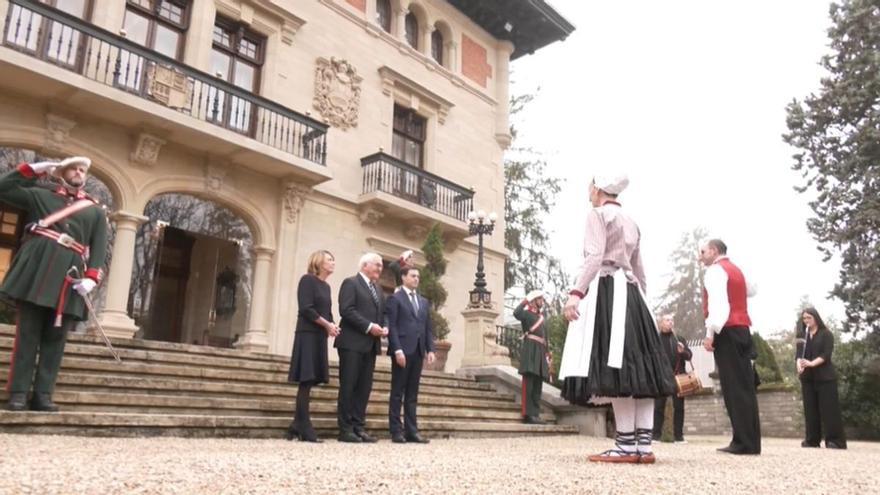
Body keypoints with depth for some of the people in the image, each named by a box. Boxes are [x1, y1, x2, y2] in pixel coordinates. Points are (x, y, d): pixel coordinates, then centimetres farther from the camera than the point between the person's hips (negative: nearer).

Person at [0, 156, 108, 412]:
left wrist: (92, 277, -7)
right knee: (27, 333, -1)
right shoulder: (41, 195, 19)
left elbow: (99, 247, 8)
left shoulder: (96, 210, 17)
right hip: (36, 269, -1)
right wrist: (33, 169, 9)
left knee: (55, 338, 0)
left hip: (70, 275, 1)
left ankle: (43, 395, 4)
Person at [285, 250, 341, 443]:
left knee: (309, 382, 7)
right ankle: (305, 430, -5)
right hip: (308, 335, -8)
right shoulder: (308, 280, -5)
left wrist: (332, 326, -4)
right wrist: (327, 325, -11)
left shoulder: (326, 286, 19)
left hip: (320, 337, 8)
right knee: (306, 381, -7)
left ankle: (297, 426, 11)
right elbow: (306, 308, -15)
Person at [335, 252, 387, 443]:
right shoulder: (351, 283, -1)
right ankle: (345, 429, 1)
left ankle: (359, 427, 9)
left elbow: (382, 313, 23)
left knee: (364, 387, 5)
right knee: (348, 386, -3)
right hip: (352, 342, -7)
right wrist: (369, 326, -17)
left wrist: (384, 327, 1)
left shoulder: (378, 290, 23)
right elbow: (346, 310, -13)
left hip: (371, 344, 7)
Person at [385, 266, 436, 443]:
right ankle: (396, 431, 2)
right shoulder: (395, 298, 2)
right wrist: (397, 350, -16)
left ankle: (412, 431, 8)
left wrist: (430, 349, 4)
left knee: (412, 394, 7)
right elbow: (392, 326, -7)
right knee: (398, 392, -1)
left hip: (418, 351, 6)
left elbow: (428, 328, 16)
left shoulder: (424, 302, 20)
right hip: (402, 350, -5)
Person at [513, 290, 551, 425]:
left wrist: (546, 356, 17)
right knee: (529, 382, -11)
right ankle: (528, 414, -12)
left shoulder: (541, 317, 24)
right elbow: (516, 313, -23)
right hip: (530, 350, -8)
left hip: (540, 351, 8)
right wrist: (525, 301, -7)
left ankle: (535, 413, 7)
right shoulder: (527, 313, 2)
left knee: (538, 384, 5)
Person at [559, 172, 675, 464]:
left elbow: (595, 257, -14)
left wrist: (576, 292, -19)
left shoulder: (597, 214, 1)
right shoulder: (631, 223, 25)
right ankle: (644, 445, 0)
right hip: (630, 291, 9)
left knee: (613, 364, -13)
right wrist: (638, 300, 27)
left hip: (605, 289, -9)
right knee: (636, 364, 2)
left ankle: (627, 446, -16)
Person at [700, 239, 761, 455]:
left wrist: (711, 333, -22)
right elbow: (751, 291, 42)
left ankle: (744, 442, -11)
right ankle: (751, 441, 8)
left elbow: (717, 302, -18)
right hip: (742, 329, 9)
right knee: (745, 386, 6)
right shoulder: (736, 270, 22)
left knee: (734, 387, -9)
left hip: (727, 331, -9)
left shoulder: (715, 270, -5)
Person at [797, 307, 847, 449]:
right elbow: (799, 354, 6)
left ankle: (835, 440, -1)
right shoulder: (803, 336, 13)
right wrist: (799, 364, -17)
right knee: (810, 409, 5)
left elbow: (826, 354, -12)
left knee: (829, 409, -5)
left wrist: (812, 363, -27)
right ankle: (812, 440, 11)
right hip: (807, 377, 5)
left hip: (825, 376, -4)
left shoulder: (826, 334, -1)